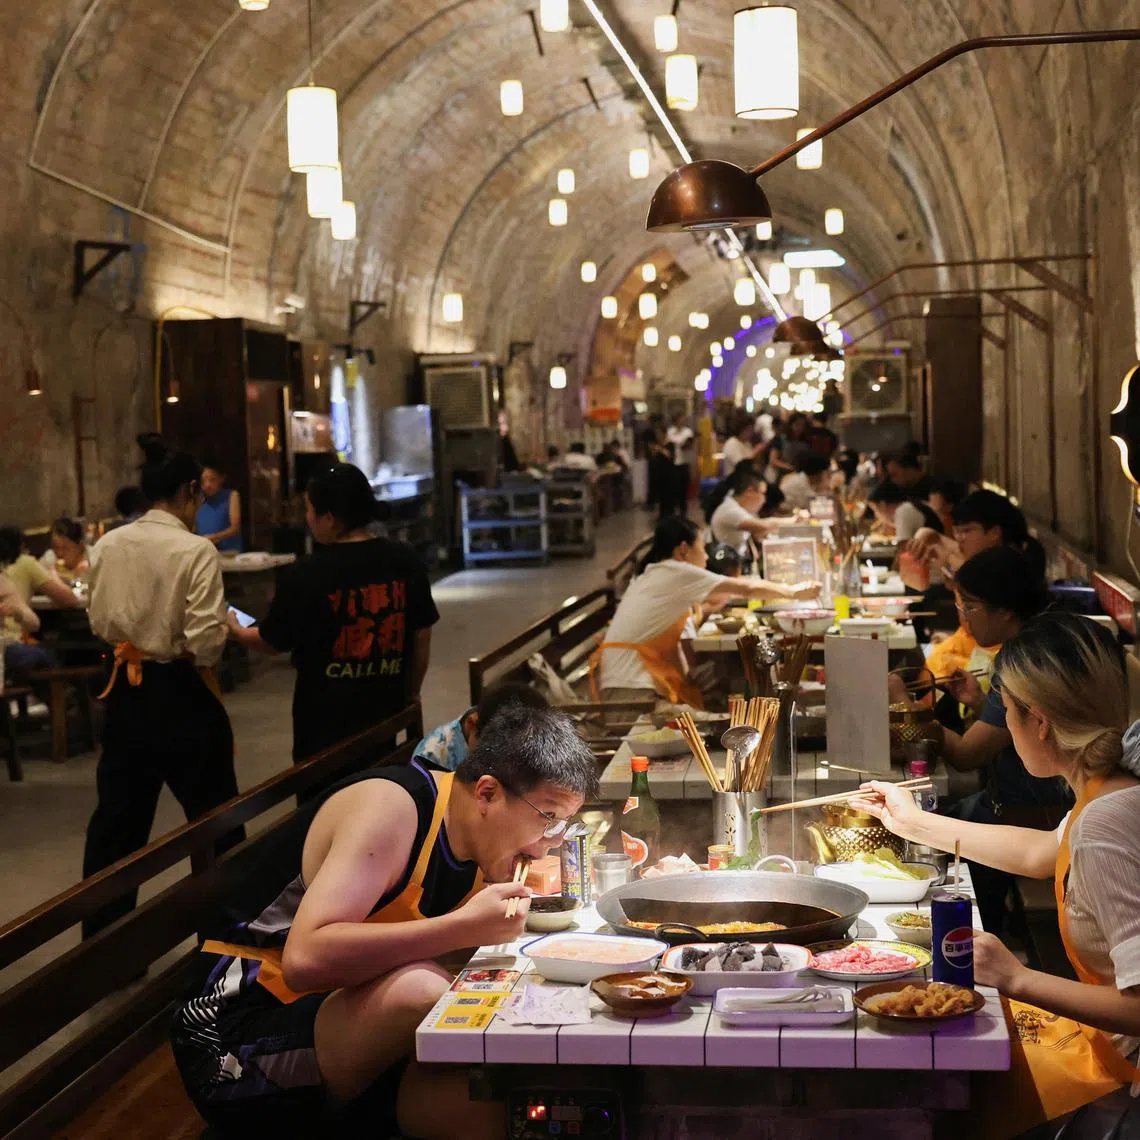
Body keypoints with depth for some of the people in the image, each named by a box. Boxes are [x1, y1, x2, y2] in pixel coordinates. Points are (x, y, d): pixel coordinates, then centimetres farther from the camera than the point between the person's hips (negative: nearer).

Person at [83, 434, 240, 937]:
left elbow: (99, 621, 9)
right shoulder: (196, 550, -17)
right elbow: (206, 642, -20)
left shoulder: (106, 546, 0)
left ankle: (102, 936, 24)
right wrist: (227, 631, 0)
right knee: (214, 818, 11)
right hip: (180, 694, -5)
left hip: (126, 692, 5)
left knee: (117, 817, 15)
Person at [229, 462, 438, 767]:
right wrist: (411, 695, 18)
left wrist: (236, 631, 20)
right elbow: (422, 637, 3)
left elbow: (273, 642, -2)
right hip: (384, 711, 4)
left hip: (325, 719, -4)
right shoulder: (406, 561, -6)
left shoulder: (305, 574, -16)